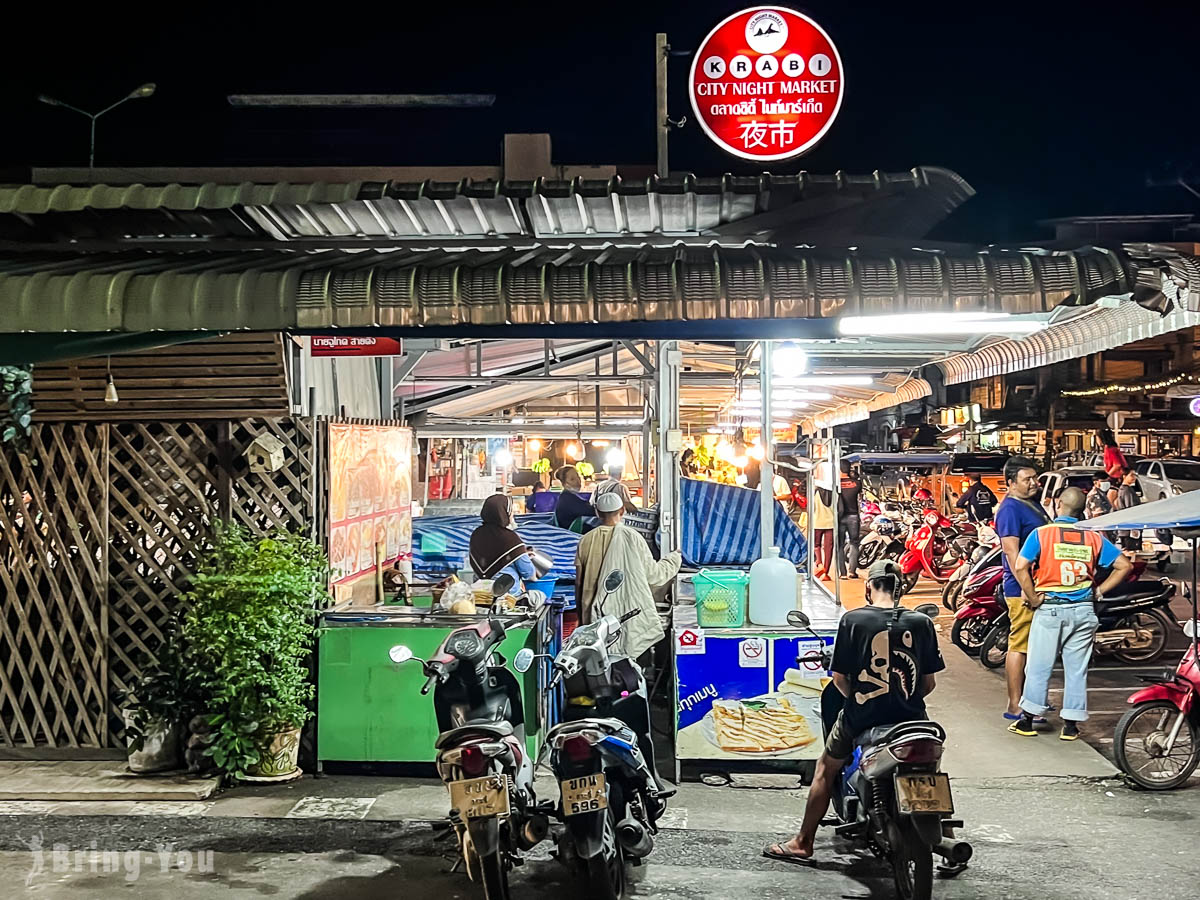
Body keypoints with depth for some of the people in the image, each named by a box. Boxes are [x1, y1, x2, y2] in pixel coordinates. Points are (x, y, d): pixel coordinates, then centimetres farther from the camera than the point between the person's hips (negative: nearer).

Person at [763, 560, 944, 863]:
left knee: (826, 769, 20)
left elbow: (839, 678, -6)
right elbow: (930, 681, 1)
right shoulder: (921, 623, -3)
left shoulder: (853, 619, -9)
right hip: (910, 717, 2)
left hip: (861, 716, -2)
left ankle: (803, 842, 27)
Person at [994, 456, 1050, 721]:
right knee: (1019, 645, -6)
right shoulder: (1010, 508, -15)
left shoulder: (1033, 504, 15)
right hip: (1022, 589, -10)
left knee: (1034, 645, 16)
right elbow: (1011, 551, -22)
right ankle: (1015, 707, -2)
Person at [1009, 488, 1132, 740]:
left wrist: (1033, 598, -6)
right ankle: (1071, 725, 13)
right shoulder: (1094, 537, 4)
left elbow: (1020, 567, -16)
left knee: (1039, 666, 5)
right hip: (1083, 610, 3)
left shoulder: (1041, 533, -6)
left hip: (1050, 608, -3)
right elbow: (1124, 565, 4)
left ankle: (1027, 721, 8)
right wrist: (1099, 590, 5)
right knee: (1077, 669, 9)